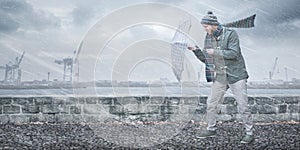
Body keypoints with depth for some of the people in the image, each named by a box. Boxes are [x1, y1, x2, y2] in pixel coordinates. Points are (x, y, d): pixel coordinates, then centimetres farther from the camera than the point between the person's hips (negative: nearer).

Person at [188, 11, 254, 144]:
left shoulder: (231, 34, -13)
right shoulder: (208, 38, 5)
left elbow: (234, 53, -24)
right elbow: (205, 59, 9)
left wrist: (215, 51, -24)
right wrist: (196, 50, -5)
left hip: (235, 75, -6)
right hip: (219, 77, 6)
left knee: (242, 106, -4)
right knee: (211, 104, 9)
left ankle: (250, 133, 8)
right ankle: (211, 129, 25)